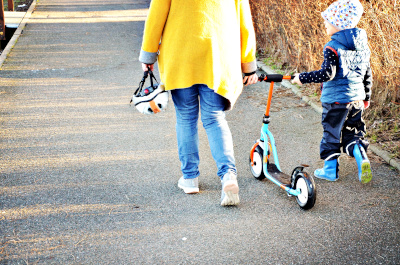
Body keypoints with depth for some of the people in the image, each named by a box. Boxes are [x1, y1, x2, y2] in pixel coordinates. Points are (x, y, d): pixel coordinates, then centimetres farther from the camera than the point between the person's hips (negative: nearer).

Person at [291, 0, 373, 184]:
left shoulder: (333, 47, -16)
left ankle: (330, 169, 16)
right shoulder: (362, 45, 7)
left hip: (335, 99, -6)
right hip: (356, 99, 6)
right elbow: (367, 75, 12)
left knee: (332, 134, 7)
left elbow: (327, 73, -24)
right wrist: (366, 98, 22)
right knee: (353, 133, 15)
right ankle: (362, 160, -4)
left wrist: (302, 78, -15)